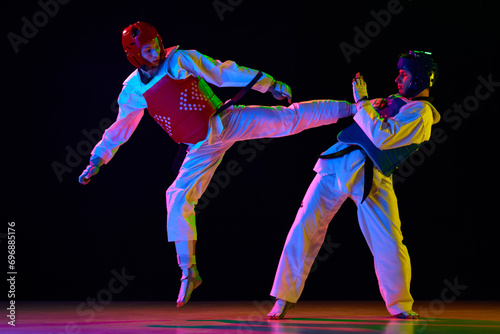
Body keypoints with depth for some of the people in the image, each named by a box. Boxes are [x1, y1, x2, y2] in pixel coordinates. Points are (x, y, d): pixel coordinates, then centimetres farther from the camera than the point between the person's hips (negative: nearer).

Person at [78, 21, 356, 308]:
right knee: (179, 198, -6)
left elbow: (224, 73, -7)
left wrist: (269, 84, -7)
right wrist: (97, 160, 12)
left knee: (286, 118, -14)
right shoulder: (134, 90, 0)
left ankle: (351, 109, -3)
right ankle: (190, 273, 6)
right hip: (201, 149, 3)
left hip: (224, 123, -2)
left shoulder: (180, 60, -9)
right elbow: (119, 129, 14)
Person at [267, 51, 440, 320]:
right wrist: (371, 107, 13)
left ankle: (400, 306, 16)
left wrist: (363, 102, -15)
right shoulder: (400, 100, 19)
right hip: (338, 164, 7)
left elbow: (382, 137, -22)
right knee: (305, 228, -1)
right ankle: (283, 300, 5)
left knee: (389, 247, -9)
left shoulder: (420, 111, -9)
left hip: (370, 178, -7)